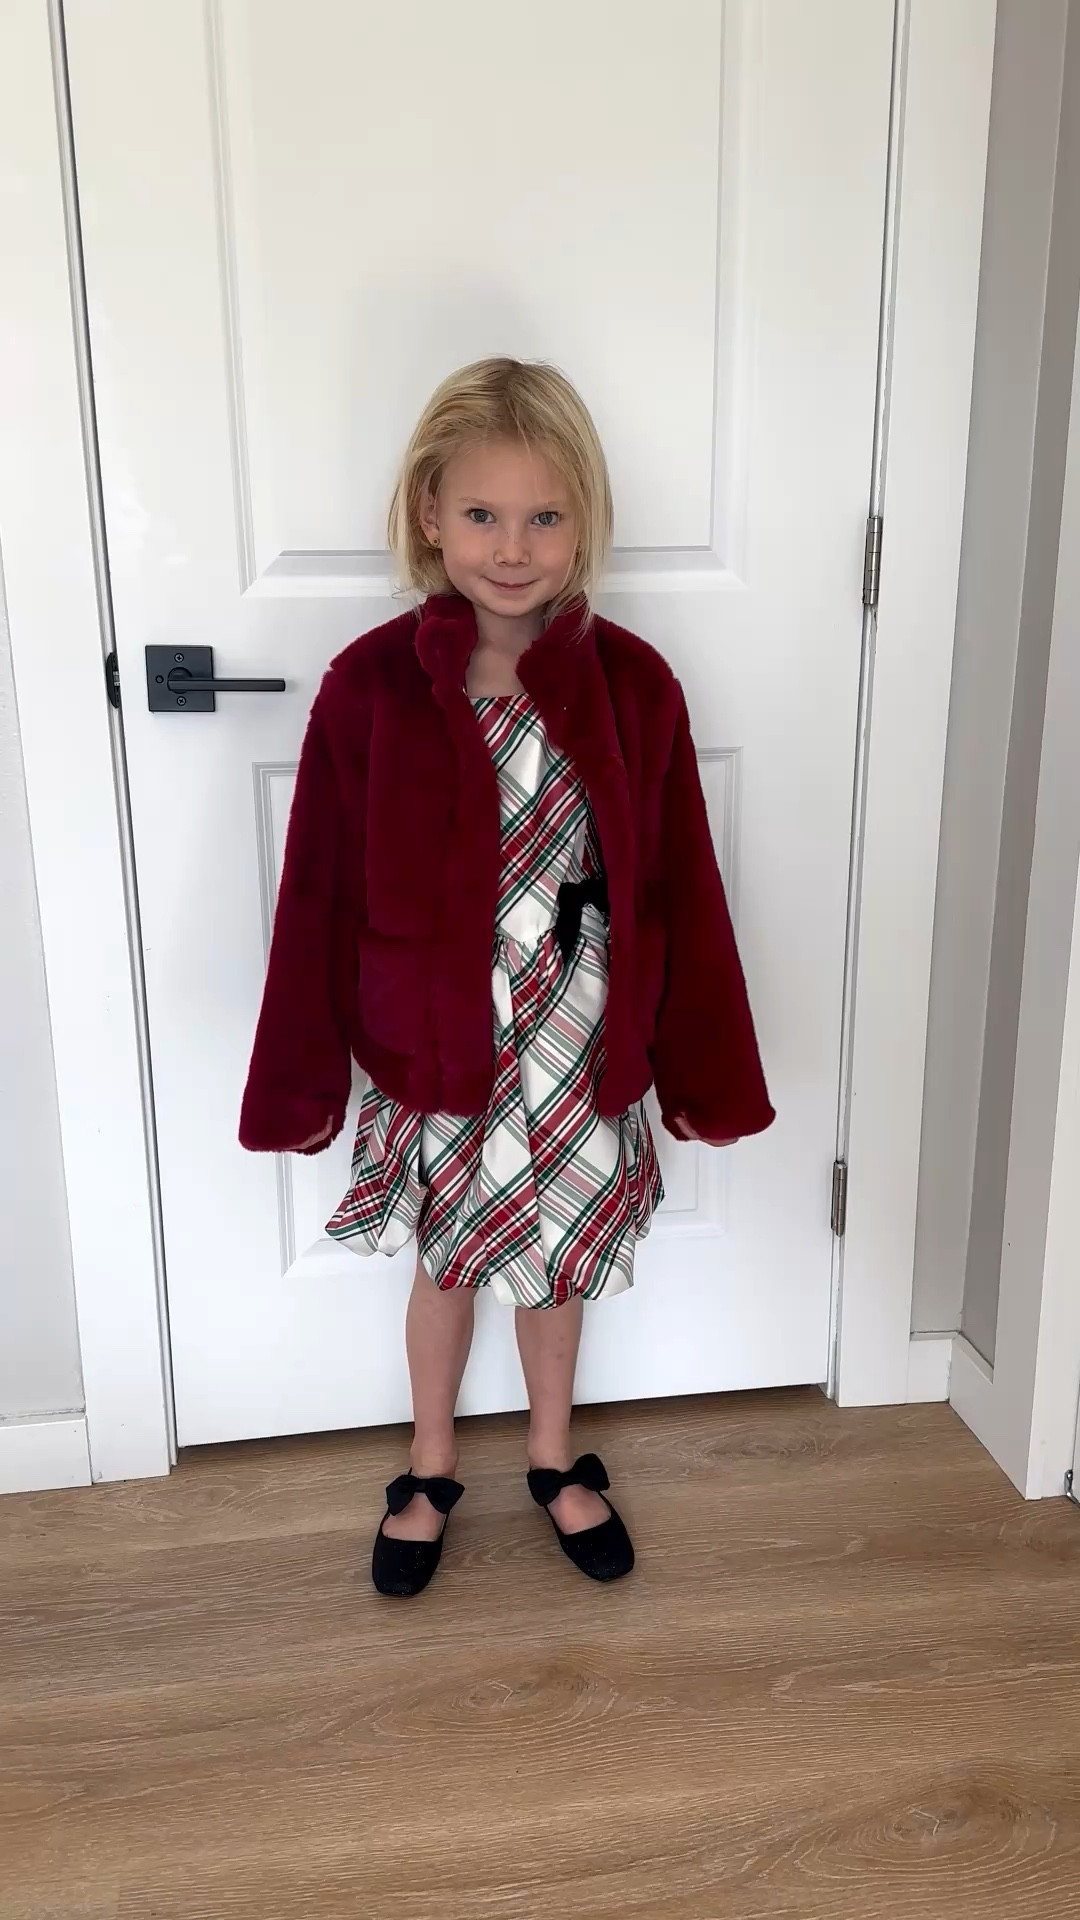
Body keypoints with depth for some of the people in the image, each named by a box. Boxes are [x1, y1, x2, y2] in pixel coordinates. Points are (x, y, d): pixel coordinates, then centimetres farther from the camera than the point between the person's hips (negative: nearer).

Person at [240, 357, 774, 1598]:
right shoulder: (369, 684, -14)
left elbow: (679, 891, -5)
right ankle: (430, 1469, 45)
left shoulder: (633, 683, -11)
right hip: (433, 1050, -1)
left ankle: (554, 1456, 47)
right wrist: (305, 1078, -5)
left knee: (557, 1258, 20)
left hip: (579, 1048, 1)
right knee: (444, 1263, 19)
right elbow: (320, 894, -8)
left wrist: (701, 1067, -2)